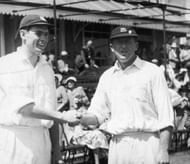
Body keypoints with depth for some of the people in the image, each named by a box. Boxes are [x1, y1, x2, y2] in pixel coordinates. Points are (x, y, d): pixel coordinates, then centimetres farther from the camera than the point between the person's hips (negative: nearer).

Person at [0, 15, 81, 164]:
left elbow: (51, 109, 13)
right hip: (12, 139, -5)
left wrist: (56, 149, 10)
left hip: (41, 139, 5)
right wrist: (62, 117, -18)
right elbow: (22, 107, -16)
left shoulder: (47, 68, 12)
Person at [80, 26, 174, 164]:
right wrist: (81, 119, -9)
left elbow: (165, 115, -4)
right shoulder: (106, 76, 13)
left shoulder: (152, 72, 0)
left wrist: (163, 150, -12)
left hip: (147, 142, -4)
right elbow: (97, 113, 13)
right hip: (117, 145, 4)